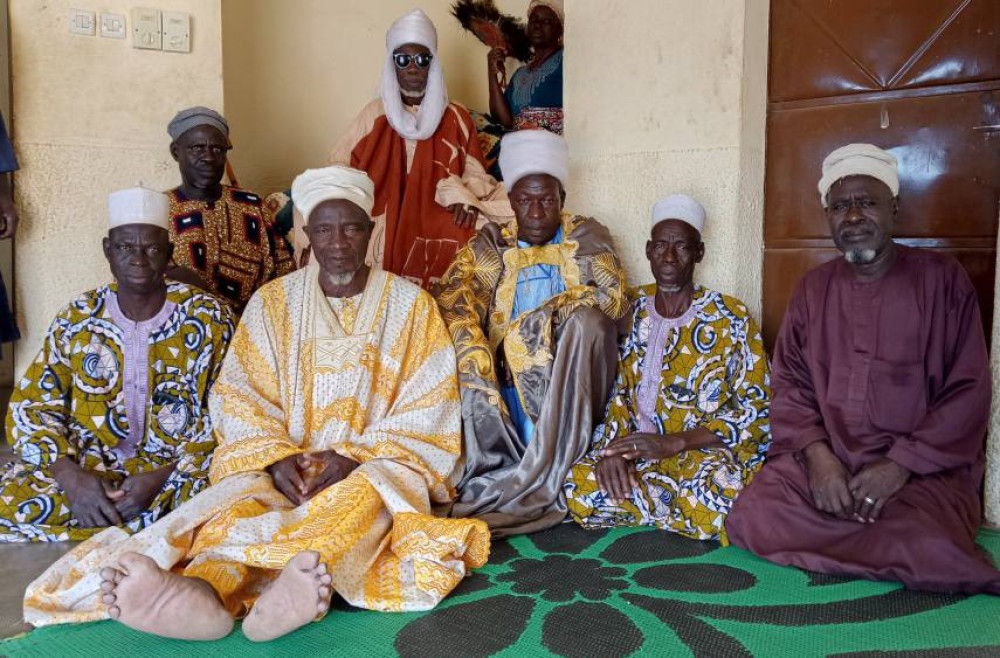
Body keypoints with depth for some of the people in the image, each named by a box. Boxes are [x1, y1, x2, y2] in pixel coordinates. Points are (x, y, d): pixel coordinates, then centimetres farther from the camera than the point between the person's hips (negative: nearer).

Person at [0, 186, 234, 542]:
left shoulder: (208, 318, -3)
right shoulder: (76, 319, 5)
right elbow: (31, 407, 3)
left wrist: (162, 478, -20)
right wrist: (72, 477, -16)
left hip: (179, 471, -1)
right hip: (86, 464, 2)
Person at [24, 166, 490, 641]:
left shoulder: (410, 304, 3)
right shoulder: (273, 302, 8)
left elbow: (429, 410, -2)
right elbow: (240, 396, 2)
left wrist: (354, 457, -16)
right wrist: (276, 455, -17)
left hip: (379, 464, -1)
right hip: (285, 468, 2)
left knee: (366, 493, -35)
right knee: (243, 494, -30)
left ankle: (307, 581, -62)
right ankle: (202, 591, -58)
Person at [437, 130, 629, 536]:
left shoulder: (586, 237, 11)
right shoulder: (490, 245, 12)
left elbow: (613, 294, -8)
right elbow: (455, 300, -6)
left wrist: (539, 322, -18)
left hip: (570, 383, -1)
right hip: (505, 382, 1)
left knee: (588, 318, -28)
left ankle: (535, 480, -31)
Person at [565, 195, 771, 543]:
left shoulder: (731, 318, -4)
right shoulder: (630, 310, 7)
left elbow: (757, 412, -7)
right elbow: (617, 392, 10)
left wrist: (673, 442, -19)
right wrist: (614, 446, -13)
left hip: (705, 451, -2)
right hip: (636, 450, 3)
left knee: (713, 499, -37)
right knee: (579, 488, -27)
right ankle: (683, 506, -5)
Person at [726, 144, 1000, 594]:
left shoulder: (943, 280, -1)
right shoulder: (812, 288, 10)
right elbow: (790, 382, 8)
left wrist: (899, 466, -14)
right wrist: (816, 454, -10)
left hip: (923, 468, -3)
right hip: (820, 458, 3)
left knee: (927, 554, -32)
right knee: (749, 521, -21)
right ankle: (879, 549, 1)